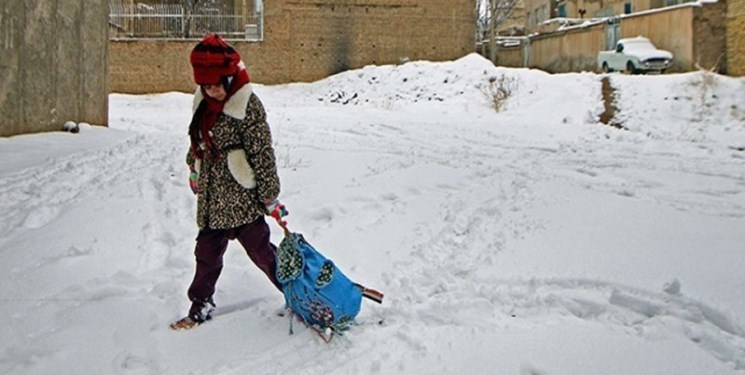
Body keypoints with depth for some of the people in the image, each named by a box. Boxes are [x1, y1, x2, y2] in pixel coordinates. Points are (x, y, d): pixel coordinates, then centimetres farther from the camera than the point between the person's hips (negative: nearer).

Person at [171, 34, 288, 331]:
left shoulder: (248, 106, -17)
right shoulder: (204, 104, 6)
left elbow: (263, 153, -17)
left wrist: (270, 196, -15)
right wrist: (194, 170, 31)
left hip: (241, 198, -7)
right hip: (211, 199, 7)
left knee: (262, 251, 4)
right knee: (207, 252, 15)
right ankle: (201, 306, 32)